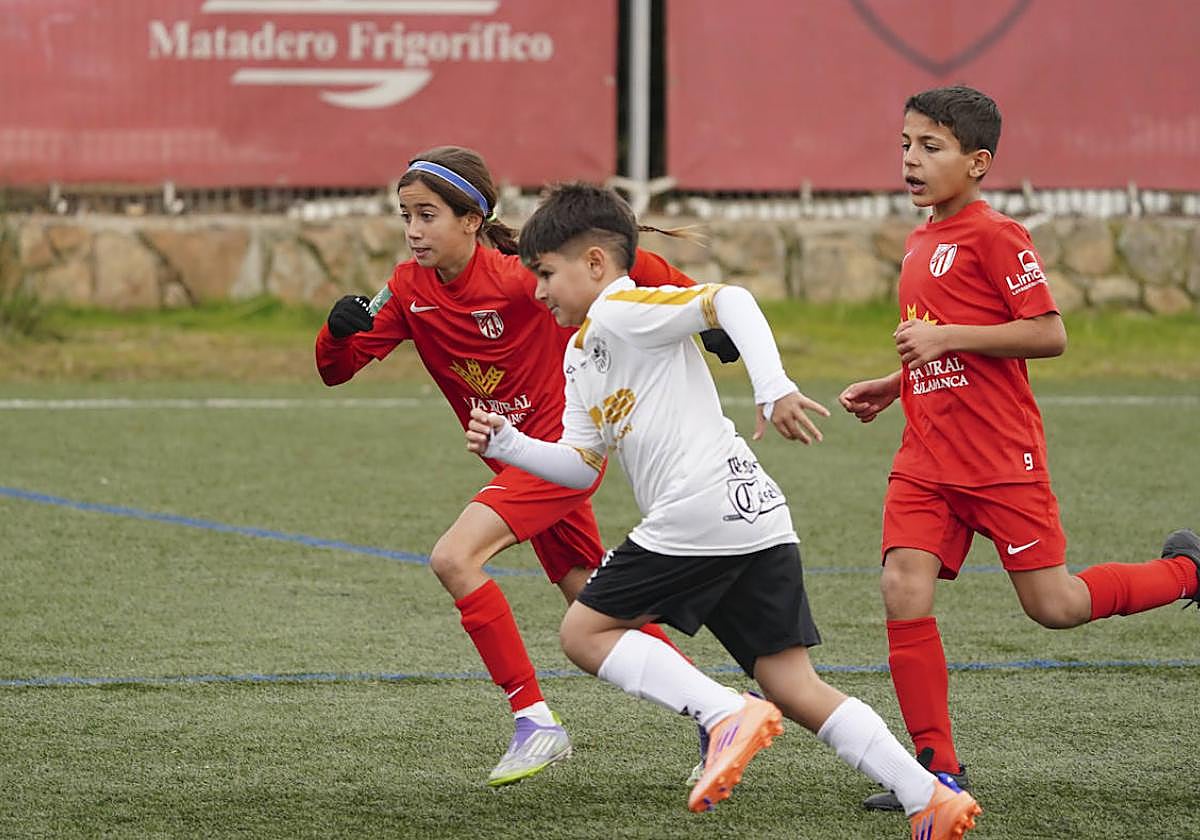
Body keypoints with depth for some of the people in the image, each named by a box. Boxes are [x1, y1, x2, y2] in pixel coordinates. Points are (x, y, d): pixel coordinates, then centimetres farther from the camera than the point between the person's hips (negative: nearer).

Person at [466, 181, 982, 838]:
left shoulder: (622, 312, -4)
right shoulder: (580, 355, 25)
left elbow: (729, 300, -18)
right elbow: (582, 464, 23)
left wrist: (774, 389, -28)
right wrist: (508, 446, 10)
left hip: (698, 512, -10)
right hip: (757, 517, 10)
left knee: (584, 632, 1)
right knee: (792, 687, 5)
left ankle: (728, 715, -14)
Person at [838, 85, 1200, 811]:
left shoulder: (994, 236, -11)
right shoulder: (922, 244, 15)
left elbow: (1049, 334, -18)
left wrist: (945, 338, -21)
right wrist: (892, 386, 14)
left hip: (1002, 459, -7)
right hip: (928, 460, 7)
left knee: (1053, 604, -1)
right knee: (904, 592, -8)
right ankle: (938, 766, -1)